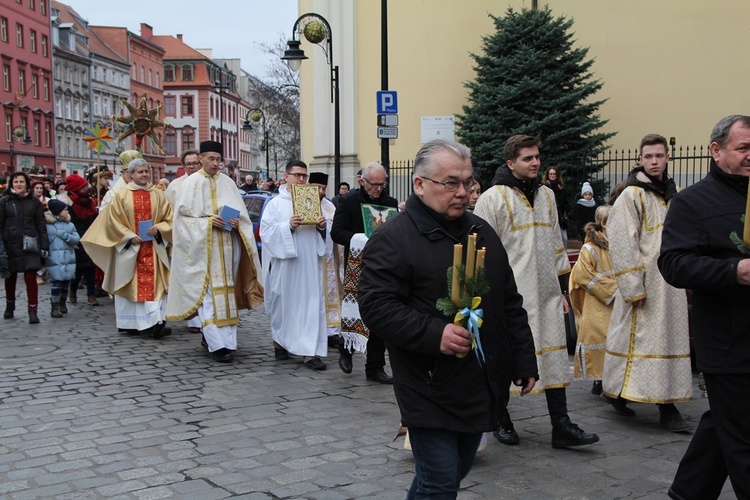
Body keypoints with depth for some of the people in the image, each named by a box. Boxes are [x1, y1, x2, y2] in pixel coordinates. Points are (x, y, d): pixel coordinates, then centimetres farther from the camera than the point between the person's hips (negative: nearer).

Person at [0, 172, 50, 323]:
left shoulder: (34, 202, 5)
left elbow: (41, 225, 5)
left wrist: (44, 246, -1)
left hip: (29, 245, -1)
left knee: (31, 278, -7)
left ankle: (33, 310, -4)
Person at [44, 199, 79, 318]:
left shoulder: (70, 225, 12)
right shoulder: (47, 224, 0)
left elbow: (77, 239, 4)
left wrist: (66, 236, -11)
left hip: (69, 258, 4)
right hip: (54, 258, -4)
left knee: (66, 282, 9)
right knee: (56, 282, -8)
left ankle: (63, 303, 27)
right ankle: (55, 307, -2)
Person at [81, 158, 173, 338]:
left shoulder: (158, 195, 7)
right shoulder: (121, 195, 1)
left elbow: (169, 219, 7)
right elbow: (113, 220, -1)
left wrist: (158, 229, -11)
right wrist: (129, 236, -10)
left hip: (154, 248, 2)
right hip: (129, 247, -2)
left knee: (153, 283, -3)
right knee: (130, 285, 1)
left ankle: (156, 321, -2)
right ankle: (130, 323, 5)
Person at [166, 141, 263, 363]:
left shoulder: (228, 183, 11)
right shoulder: (191, 183, 0)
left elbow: (241, 214, 14)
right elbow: (183, 215, -4)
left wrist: (236, 222, -8)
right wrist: (208, 222, -15)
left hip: (227, 246, 5)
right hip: (202, 247, -5)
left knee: (226, 291, 4)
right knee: (208, 293, -9)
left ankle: (210, 338, 14)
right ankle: (217, 344, -12)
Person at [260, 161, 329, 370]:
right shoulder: (276, 203, 4)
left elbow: (322, 234, 16)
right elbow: (266, 231, -6)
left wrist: (323, 226, -7)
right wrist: (288, 226, -19)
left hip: (309, 262, 2)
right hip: (285, 262, -2)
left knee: (312, 303, -4)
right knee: (284, 302, 7)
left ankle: (310, 352, -4)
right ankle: (280, 342, 29)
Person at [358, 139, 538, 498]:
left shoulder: (481, 232, 13)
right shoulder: (392, 239, -11)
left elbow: (510, 304, 17)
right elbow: (376, 307, -18)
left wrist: (524, 361, 14)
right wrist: (435, 334, -29)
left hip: (483, 387, 7)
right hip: (432, 393, -7)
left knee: (457, 471, 19)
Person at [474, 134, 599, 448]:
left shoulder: (546, 196, 14)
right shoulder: (493, 198, -7)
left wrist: (563, 288, 17)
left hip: (545, 293, 6)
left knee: (553, 357, 3)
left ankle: (561, 426, 7)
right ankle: (501, 420, 21)